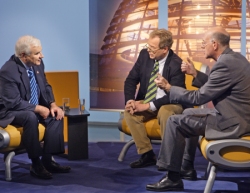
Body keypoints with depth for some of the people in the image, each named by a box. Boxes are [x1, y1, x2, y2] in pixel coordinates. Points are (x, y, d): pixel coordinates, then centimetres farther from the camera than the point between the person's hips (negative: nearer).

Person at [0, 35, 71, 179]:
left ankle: (47, 160, -10)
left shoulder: (37, 64, -2)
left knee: (56, 115, -12)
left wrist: (53, 104, -9)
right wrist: (38, 108, -24)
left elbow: (45, 87, 9)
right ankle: (36, 164, -24)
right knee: (31, 117, -36)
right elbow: (14, 102, -27)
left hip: (34, 108, 8)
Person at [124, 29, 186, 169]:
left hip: (171, 104, -5)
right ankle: (147, 154, -10)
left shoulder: (176, 64, -21)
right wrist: (130, 100, -19)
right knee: (129, 112, -21)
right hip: (147, 101, 5)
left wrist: (148, 106, -30)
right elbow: (131, 80, -1)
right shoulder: (145, 54, -6)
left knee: (165, 112, -37)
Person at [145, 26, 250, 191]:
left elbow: (199, 98, -18)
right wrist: (195, 74, 14)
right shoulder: (235, 58, 9)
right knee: (188, 114, 23)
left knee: (175, 122, -7)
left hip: (233, 123, -10)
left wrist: (168, 87, -7)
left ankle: (173, 178, 1)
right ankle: (187, 167, 27)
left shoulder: (225, 64, -21)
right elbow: (213, 86, 21)